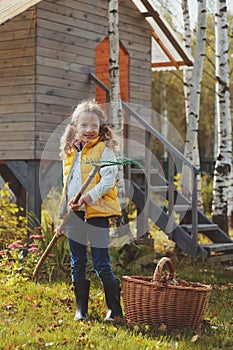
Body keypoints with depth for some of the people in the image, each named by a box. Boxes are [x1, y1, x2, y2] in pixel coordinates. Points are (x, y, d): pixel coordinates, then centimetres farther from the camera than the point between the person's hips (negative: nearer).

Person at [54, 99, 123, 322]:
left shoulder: (104, 150, -2)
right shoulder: (70, 153, 16)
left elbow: (108, 181, -12)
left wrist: (87, 197, -27)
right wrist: (61, 219, 18)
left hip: (96, 213, -6)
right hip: (74, 214, 6)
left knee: (101, 263, -4)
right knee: (77, 264, 10)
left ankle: (115, 310, 6)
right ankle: (81, 310, 20)